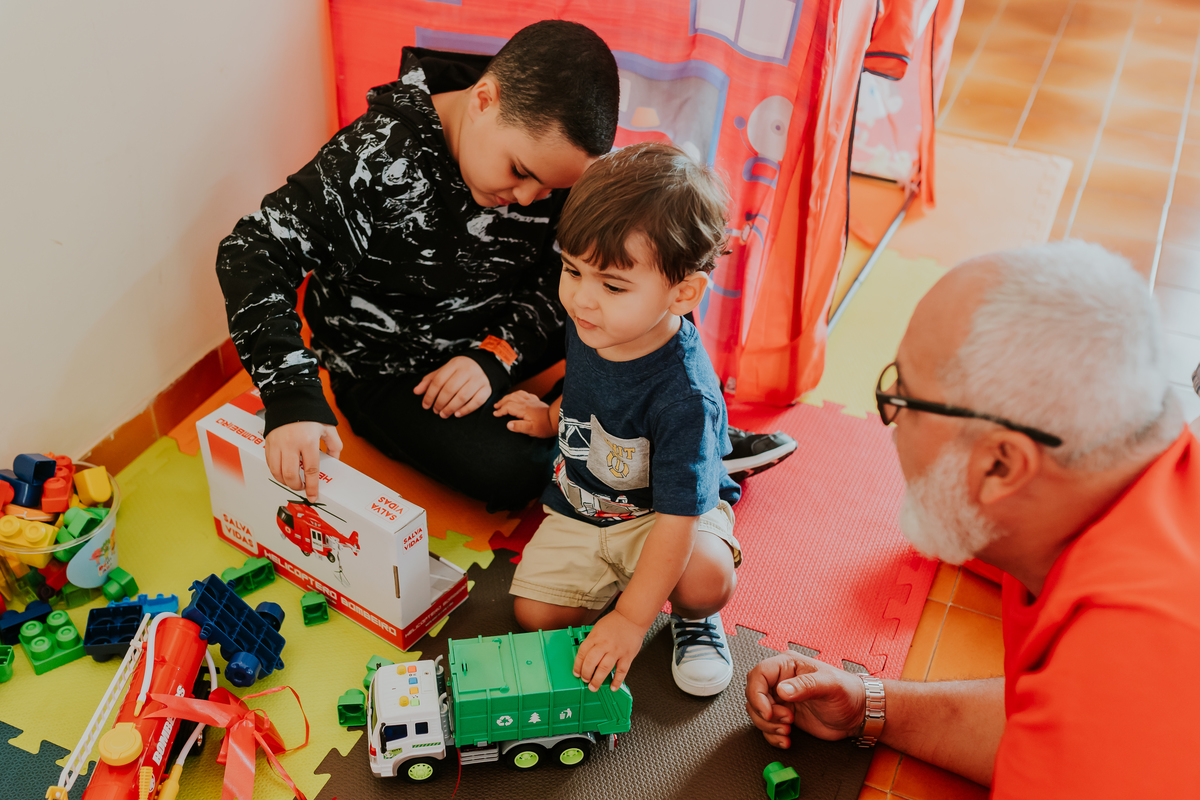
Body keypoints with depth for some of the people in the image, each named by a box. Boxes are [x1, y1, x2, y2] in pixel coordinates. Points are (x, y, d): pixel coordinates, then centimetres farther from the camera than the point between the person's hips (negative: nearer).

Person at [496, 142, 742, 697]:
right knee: (534, 613, -6)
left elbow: (677, 518, -33)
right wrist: (553, 418, 5)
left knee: (705, 580, -34)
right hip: (579, 506, 6)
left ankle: (693, 617, 3)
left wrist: (631, 619, -33)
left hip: (669, 513, -6)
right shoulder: (588, 325, -14)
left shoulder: (684, 395, -35)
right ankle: (620, 571, 19)